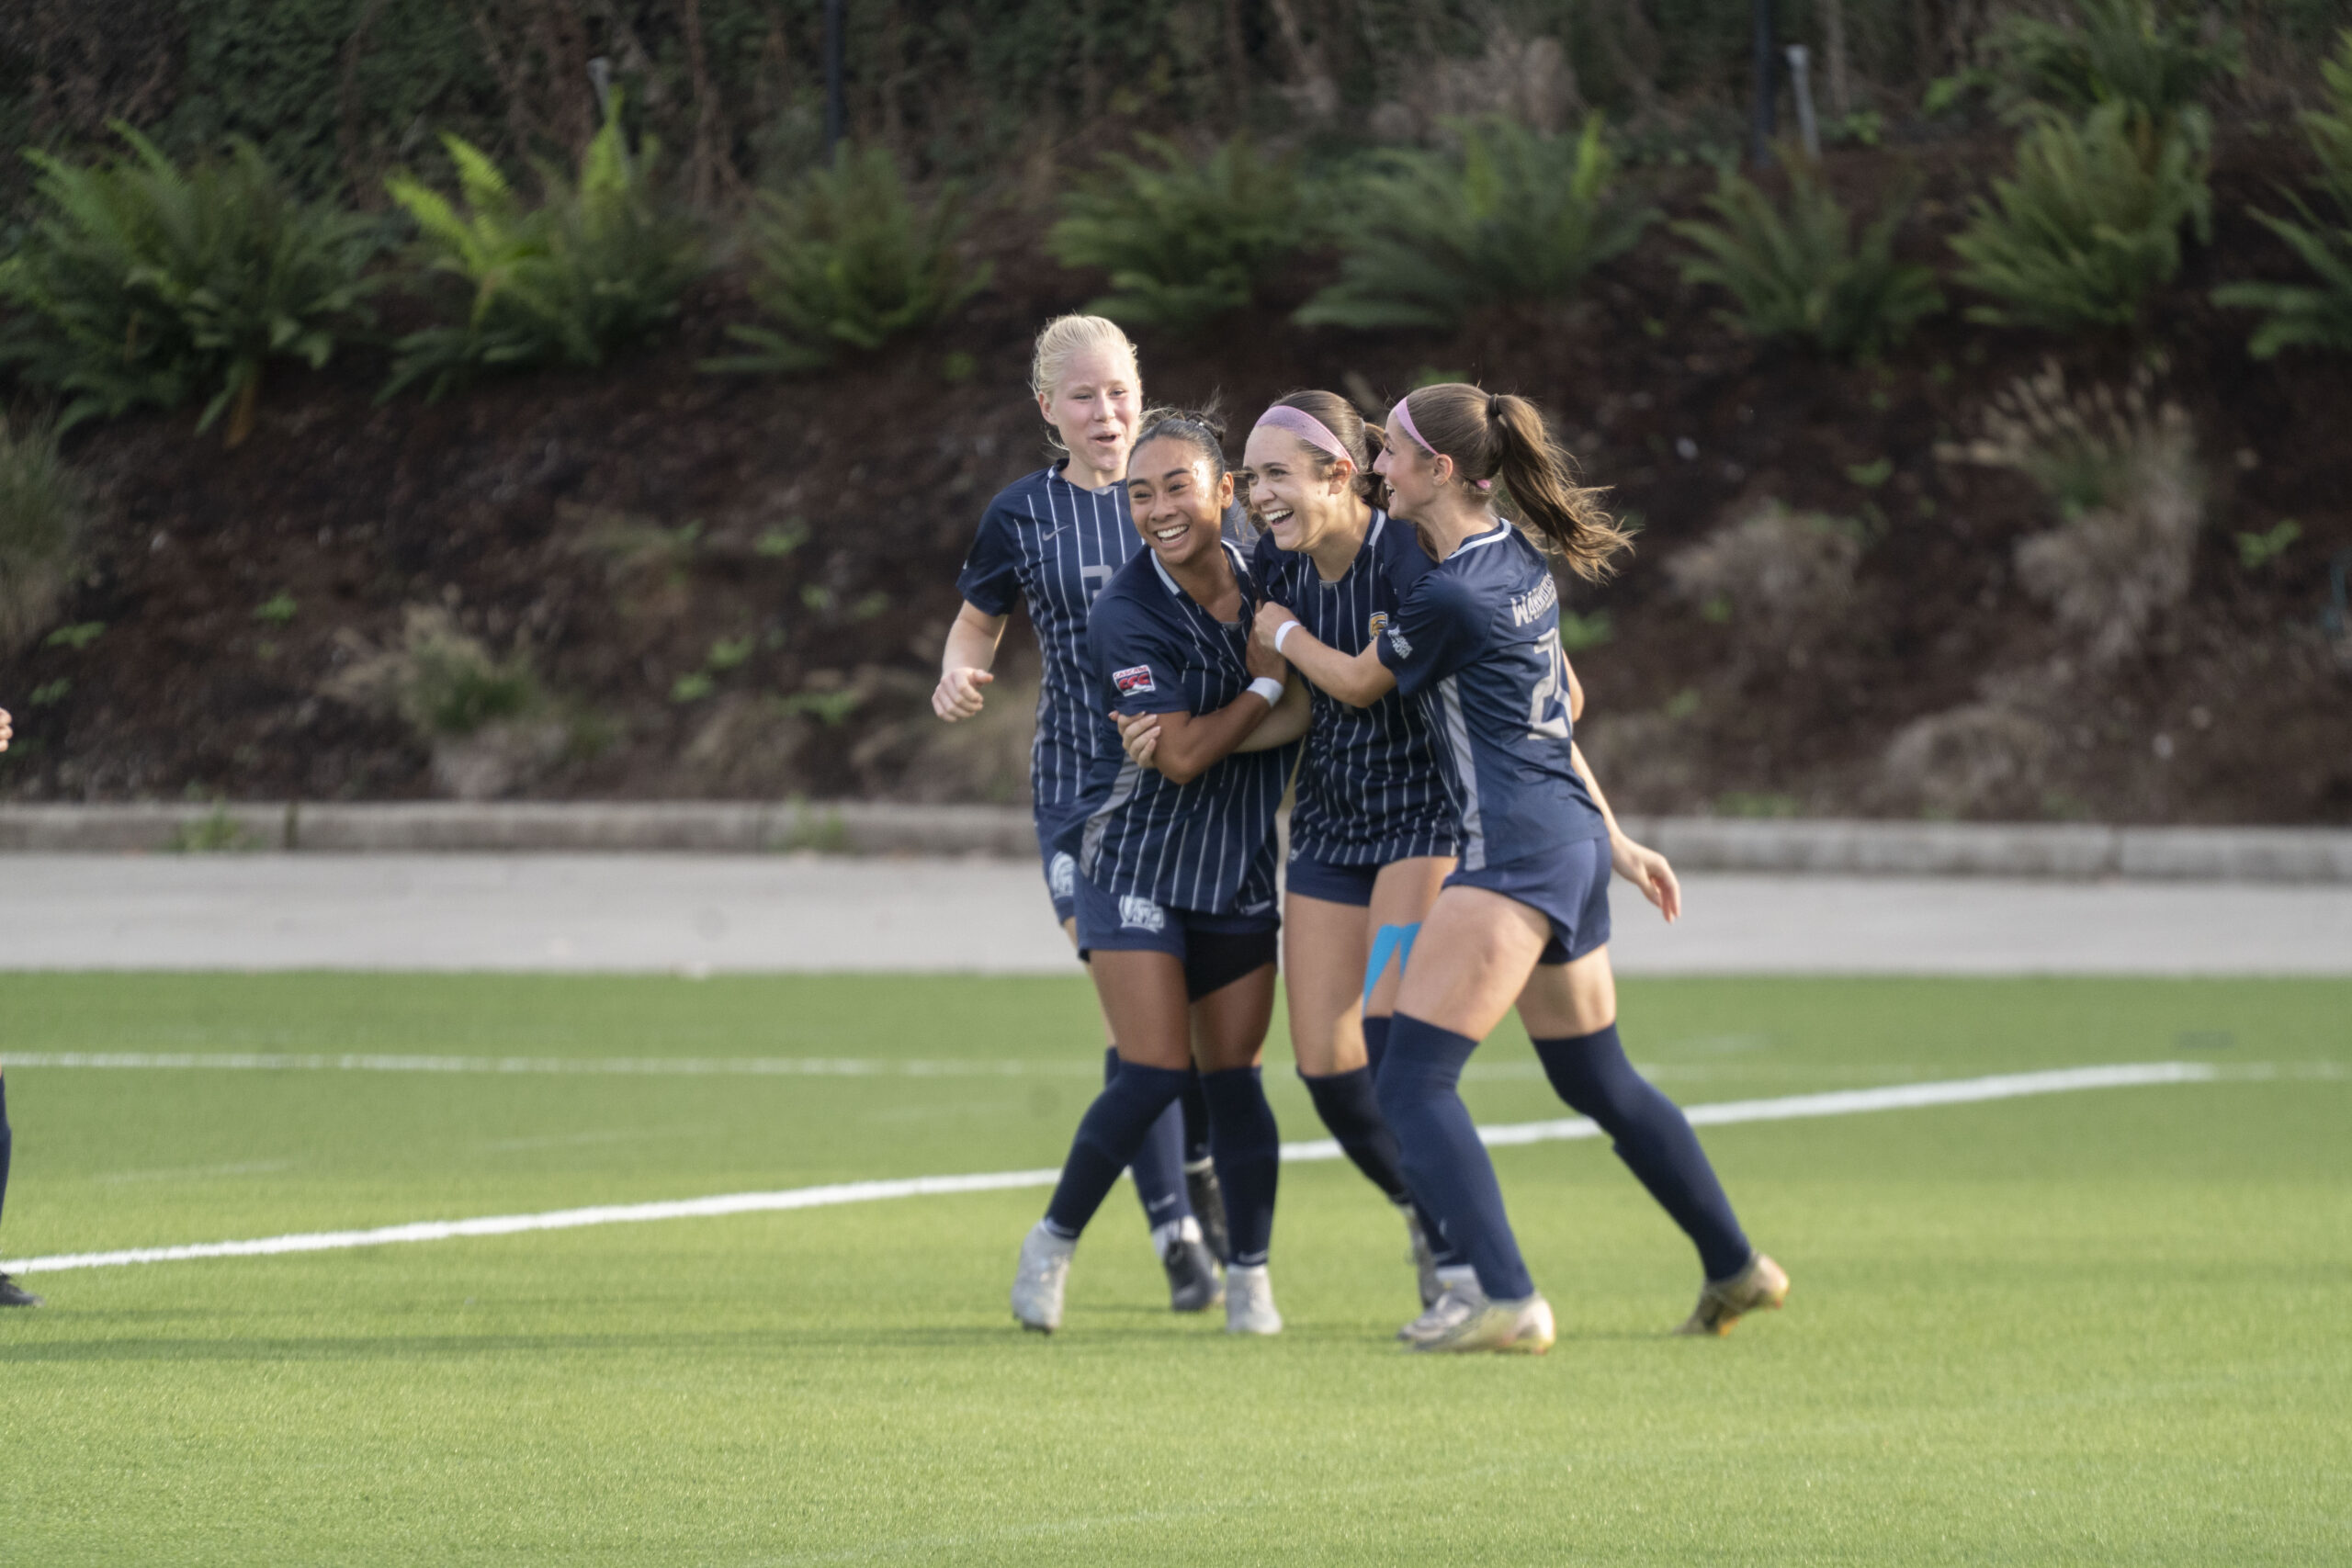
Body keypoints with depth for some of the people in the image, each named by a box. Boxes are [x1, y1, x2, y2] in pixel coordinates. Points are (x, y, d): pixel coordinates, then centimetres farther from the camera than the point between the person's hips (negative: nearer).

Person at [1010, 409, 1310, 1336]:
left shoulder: (1265, 578, -1)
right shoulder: (1128, 615, -17)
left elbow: (1307, 706, 2)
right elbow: (1183, 756, -20)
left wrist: (1209, 736, -13)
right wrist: (1266, 684, -14)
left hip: (1238, 870, 4)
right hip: (1136, 859, -4)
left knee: (1233, 1080, 2)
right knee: (1155, 1073, -13)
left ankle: (1249, 1277, 11)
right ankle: (1053, 1245, 4)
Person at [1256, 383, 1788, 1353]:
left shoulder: (1452, 597, -16)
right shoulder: (1520, 563, 12)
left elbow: (1356, 684, 1)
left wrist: (1282, 632, 21)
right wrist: (1615, 839, 28)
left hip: (1512, 851, -10)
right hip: (1573, 838, 10)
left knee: (1411, 1079, -12)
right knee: (1599, 1081, 23)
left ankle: (1506, 1301, -22)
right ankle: (1737, 1269, 30)